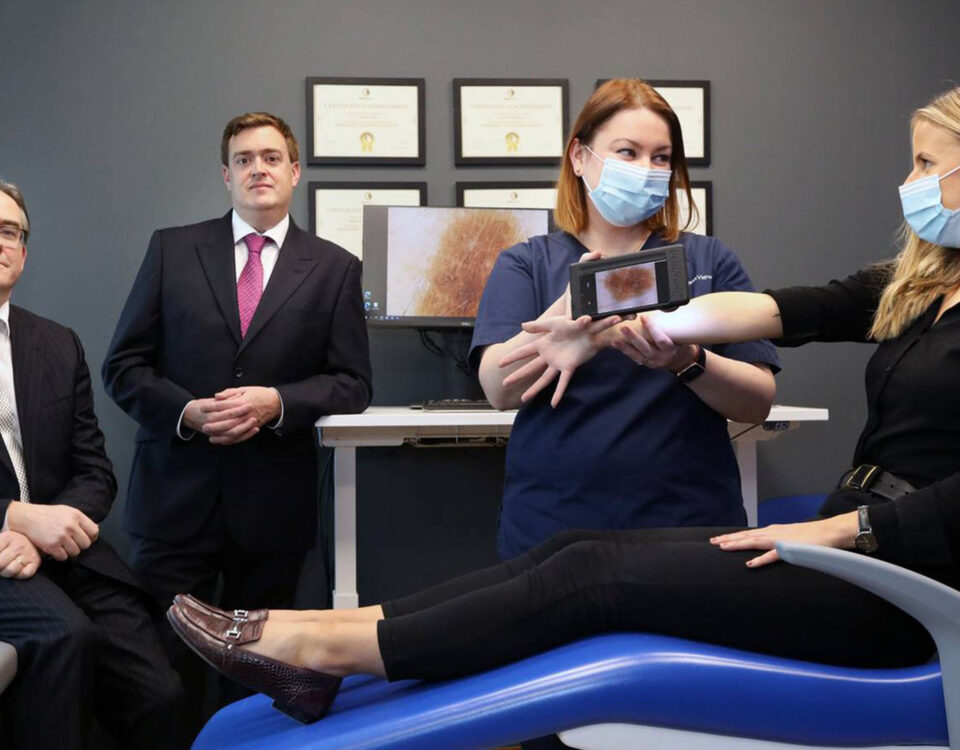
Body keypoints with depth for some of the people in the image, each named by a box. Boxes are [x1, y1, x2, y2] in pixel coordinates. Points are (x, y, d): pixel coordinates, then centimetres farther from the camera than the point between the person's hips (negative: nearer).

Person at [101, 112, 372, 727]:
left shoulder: (335, 268, 6)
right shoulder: (171, 249, 7)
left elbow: (353, 383, 3)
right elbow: (124, 366, 5)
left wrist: (278, 402, -14)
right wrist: (187, 412, -12)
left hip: (273, 501, 0)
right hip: (176, 494, 0)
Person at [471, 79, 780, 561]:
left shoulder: (710, 262, 7)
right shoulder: (525, 265, 5)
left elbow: (759, 402, -1)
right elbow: (500, 389, -11)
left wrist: (689, 361, -20)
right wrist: (567, 312, -28)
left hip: (689, 525, 1)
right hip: (552, 527, 0)